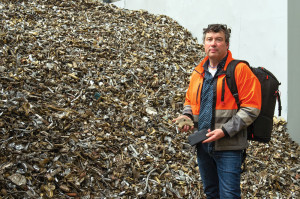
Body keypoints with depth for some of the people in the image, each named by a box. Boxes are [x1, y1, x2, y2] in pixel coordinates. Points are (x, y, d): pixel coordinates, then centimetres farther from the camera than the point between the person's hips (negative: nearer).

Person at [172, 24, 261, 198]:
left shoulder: (240, 70, -10)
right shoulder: (198, 73, 10)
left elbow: (251, 108, -15)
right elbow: (190, 100, 24)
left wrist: (224, 131, -20)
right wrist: (186, 116, 1)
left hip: (228, 147, -6)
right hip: (203, 144, 6)